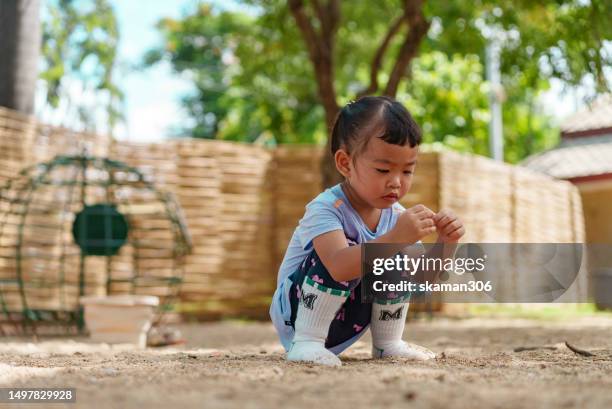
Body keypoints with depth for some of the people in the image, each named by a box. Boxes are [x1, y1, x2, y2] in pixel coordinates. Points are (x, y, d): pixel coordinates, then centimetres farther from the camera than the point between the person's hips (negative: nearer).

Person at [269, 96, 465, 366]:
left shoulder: (396, 215, -4)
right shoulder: (325, 209, -26)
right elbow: (339, 267, -44)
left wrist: (445, 243, -23)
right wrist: (395, 238, -53)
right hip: (298, 311, -7)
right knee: (349, 249, -29)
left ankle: (387, 343, 6)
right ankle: (305, 342, -21)